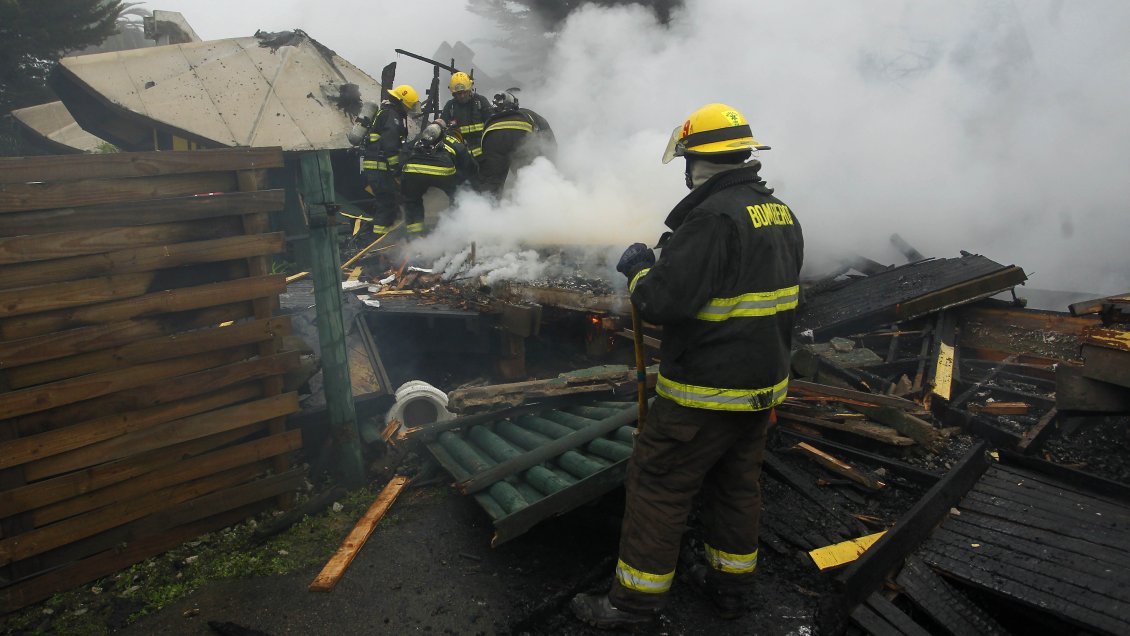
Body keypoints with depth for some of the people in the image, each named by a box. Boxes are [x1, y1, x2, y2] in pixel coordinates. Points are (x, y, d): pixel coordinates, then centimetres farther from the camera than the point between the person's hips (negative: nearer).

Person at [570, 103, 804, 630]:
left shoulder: (714, 215, -22)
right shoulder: (782, 215, 7)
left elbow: (664, 302, -27)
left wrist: (640, 270, -7)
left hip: (705, 392, -9)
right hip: (763, 385, 9)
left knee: (657, 486, 4)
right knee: (737, 484, 21)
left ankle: (633, 600, 16)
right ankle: (730, 584, 37)